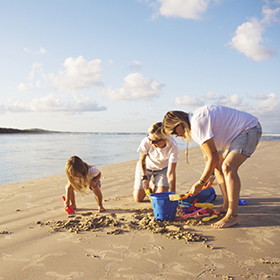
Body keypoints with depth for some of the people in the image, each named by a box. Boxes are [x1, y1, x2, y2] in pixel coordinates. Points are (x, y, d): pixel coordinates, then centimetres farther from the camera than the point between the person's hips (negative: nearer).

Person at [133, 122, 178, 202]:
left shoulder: (173, 146, -34)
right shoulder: (146, 142, -34)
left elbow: (171, 173, -31)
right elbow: (142, 160, -13)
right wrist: (144, 178, -22)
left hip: (162, 168, 0)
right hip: (146, 167, 0)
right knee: (138, 198, -5)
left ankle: (152, 185, 19)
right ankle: (149, 185, 27)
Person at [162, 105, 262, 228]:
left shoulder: (198, 122, -29)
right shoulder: (192, 125, 3)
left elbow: (213, 158, -26)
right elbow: (208, 155, 15)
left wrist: (200, 183, -18)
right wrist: (208, 176, 17)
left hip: (249, 129, -10)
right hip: (235, 134, 10)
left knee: (228, 167, -23)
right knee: (218, 167, 11)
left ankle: (232, 216, -19)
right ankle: (226, 206, 21)